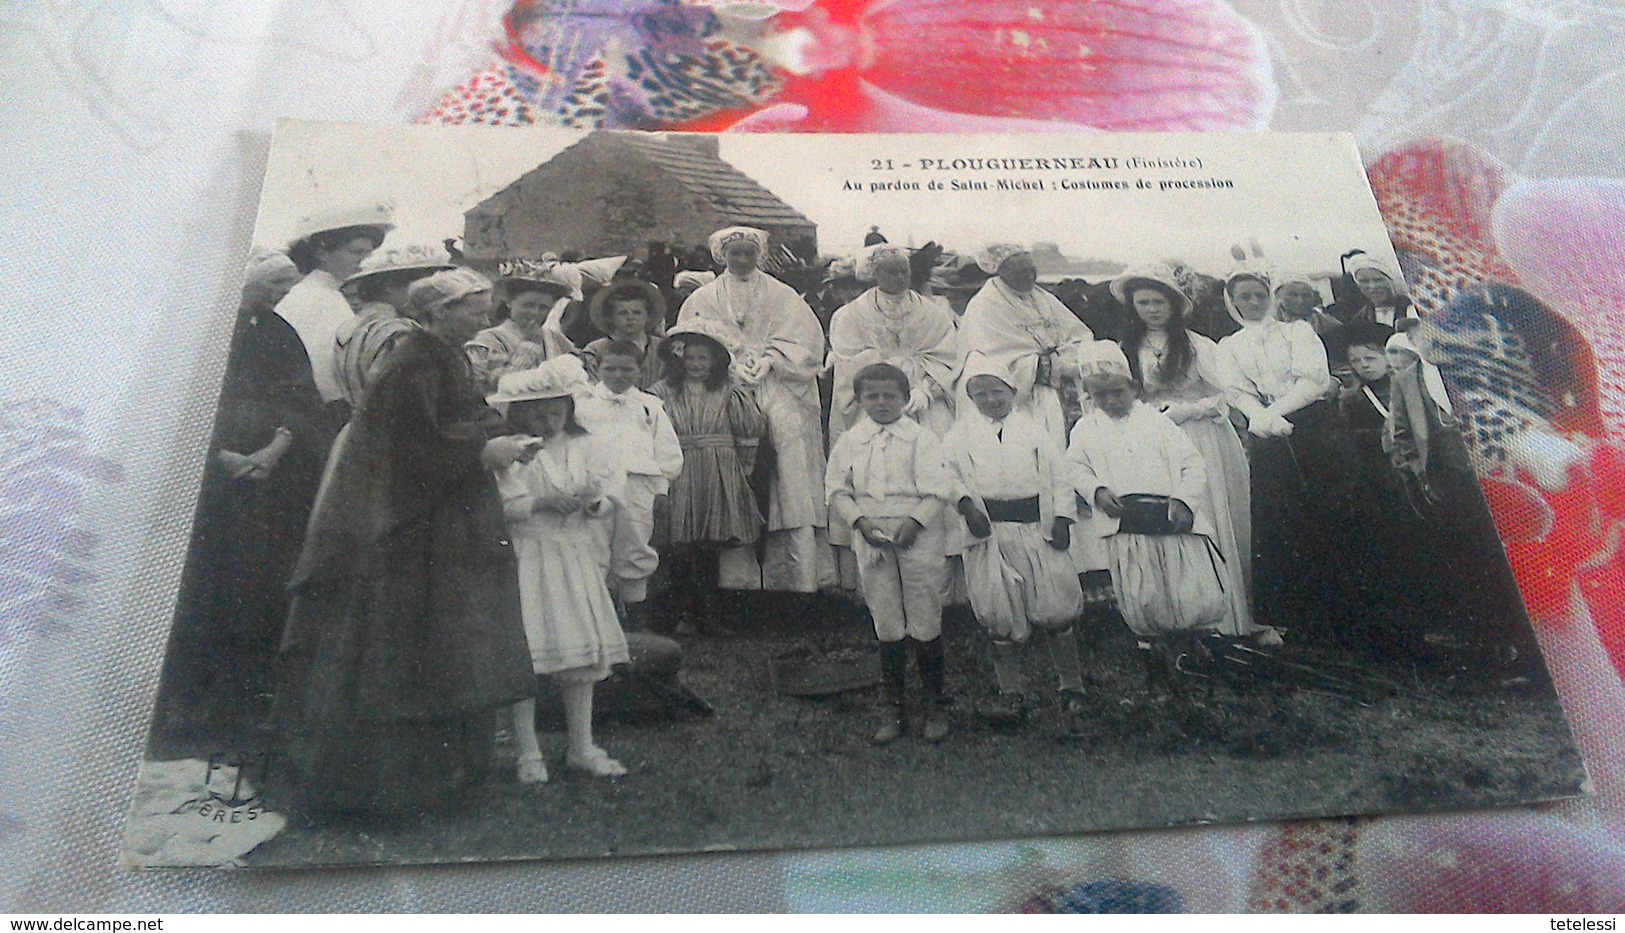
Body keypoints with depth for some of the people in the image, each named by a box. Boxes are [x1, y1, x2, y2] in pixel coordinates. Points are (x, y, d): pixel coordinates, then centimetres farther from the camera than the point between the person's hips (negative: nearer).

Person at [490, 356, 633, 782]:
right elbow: (498, 509, -11)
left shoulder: (583, 446, 7)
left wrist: (593, 502, -14)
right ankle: (528, 751, 9)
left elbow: (610, 497, 7)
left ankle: (582, 746, 18)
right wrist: (541, 503, -20)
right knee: (525, 651, -5)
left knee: (583, 652, 5)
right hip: (525, 559, -4)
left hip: (576, 558, 4)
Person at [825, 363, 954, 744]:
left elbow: (937, 492, -5)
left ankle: (937, 705, 18)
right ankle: (895, 708, 20)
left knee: (925, 624, 2)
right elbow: (837, 490, 8)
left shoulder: (922, 438, -1)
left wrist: (914, 522, -17)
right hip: (871, 540, 3)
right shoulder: (850, 441, 8)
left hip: (917, 537, -2)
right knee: (886, 626, 9)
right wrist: (860, 521, -7)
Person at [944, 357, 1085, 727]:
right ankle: (1011, 694, 16)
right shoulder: (963, 432, 9)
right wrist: (965, 503, -13)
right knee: (1001, 617, 5)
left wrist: (1062, 517, -1)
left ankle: (1073, 686, 18)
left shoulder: (1032, 428, 10)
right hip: (989, 532, 0)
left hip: (1037, 529, 0)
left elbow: (1060, 474, 8)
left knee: (1055, 610, 0)